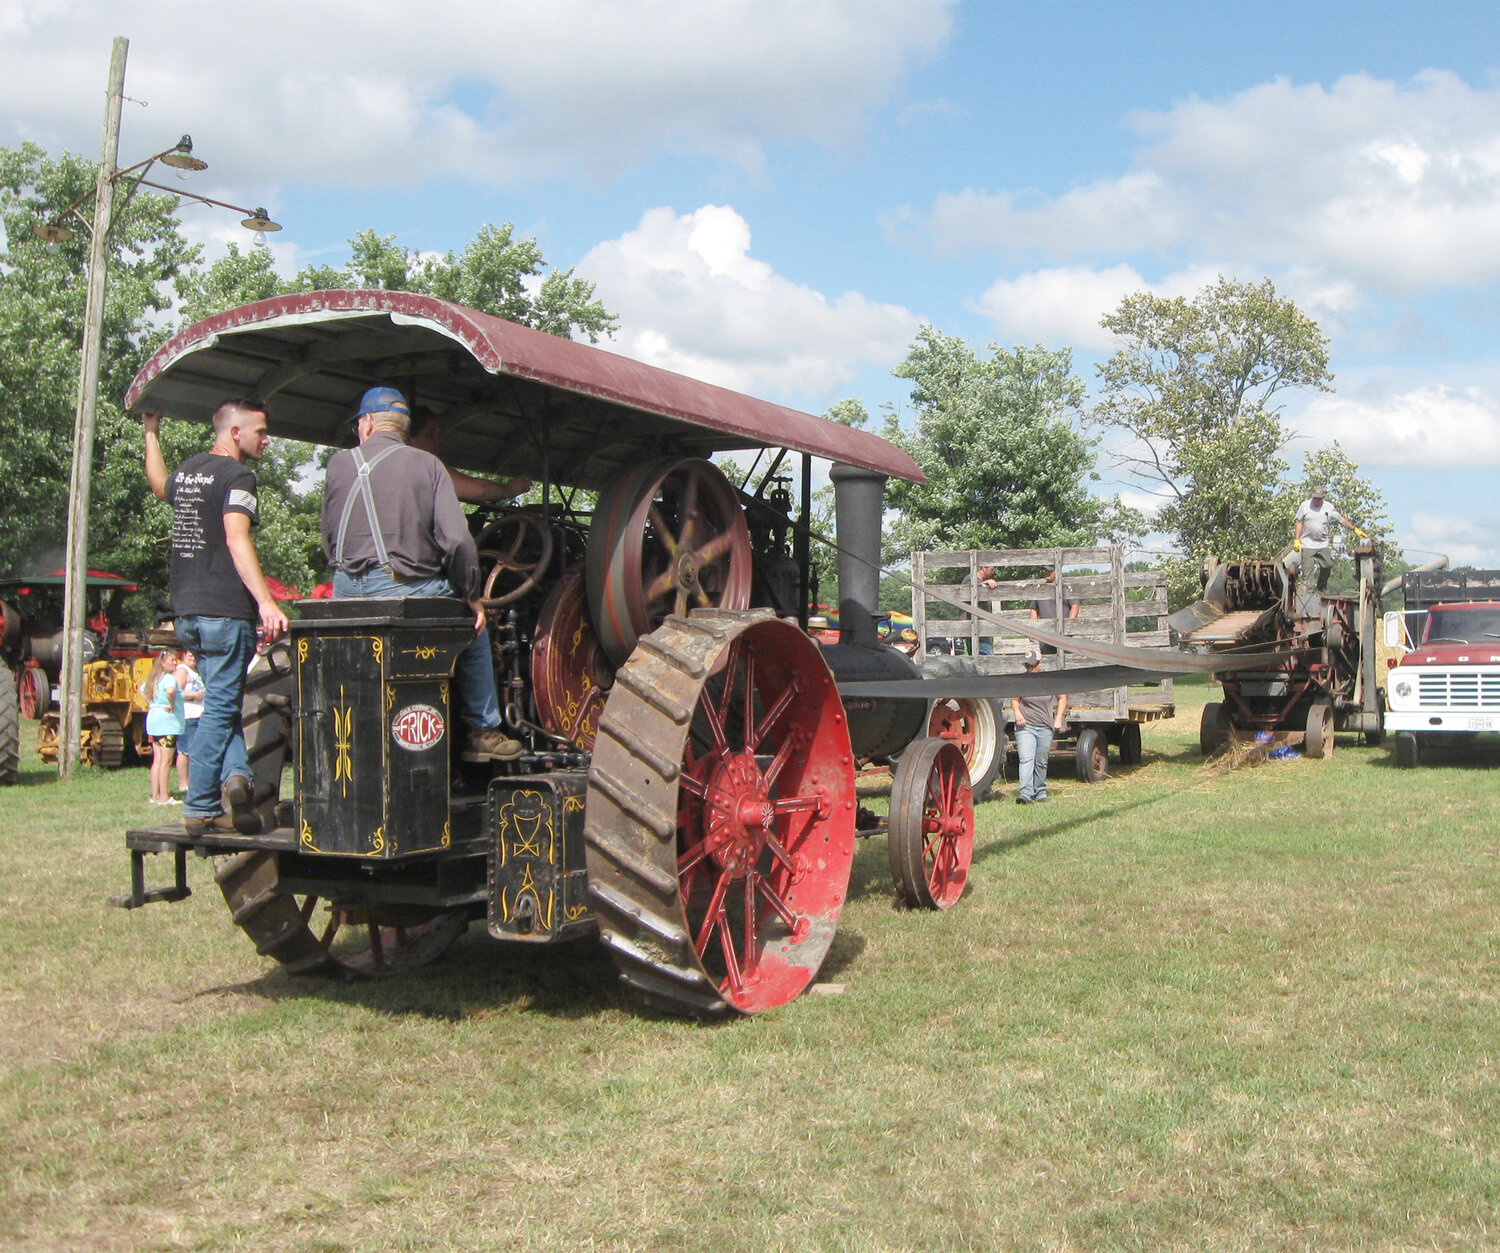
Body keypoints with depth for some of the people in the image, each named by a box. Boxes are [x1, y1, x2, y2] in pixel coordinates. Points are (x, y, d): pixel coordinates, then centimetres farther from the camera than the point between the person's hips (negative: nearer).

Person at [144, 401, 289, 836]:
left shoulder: (188, 470, 15)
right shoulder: (237, 475, -9)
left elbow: (160, 484, 39)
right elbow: (237, 539, -22)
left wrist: (152, 432, 55)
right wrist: (265, 602, -30)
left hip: (187, 612, 8)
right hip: (225, 610, -8)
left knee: (222, 703, 16)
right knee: (220, 709, -2)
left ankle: (235, 775, 0)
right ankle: (200, 809, 0)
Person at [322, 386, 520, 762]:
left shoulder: (338, 464, 7)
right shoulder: (427, 464, 0)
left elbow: (328, 541, 10)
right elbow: (457, 540, -9)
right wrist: (472, 596, 2)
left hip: (346, 592, 4)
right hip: (408, 588, -4)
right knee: (474, 627, 18)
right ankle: (484, 733, 19)